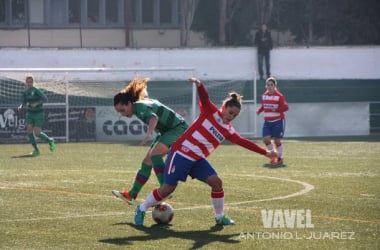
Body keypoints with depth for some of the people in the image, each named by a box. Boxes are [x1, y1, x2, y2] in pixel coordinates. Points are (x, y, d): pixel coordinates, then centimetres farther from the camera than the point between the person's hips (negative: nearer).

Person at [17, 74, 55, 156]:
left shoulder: (37, 90, -12)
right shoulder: (25, 92, 7)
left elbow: (45, 99, -18)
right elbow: (24, 103, 17)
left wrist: (36, 103, -28)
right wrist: (21, 107, -3)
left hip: (39, 114, -5)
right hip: (30, 114, 6)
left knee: (37, 133, -11)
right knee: (29, 131, -11)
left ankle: (50, 141, 18)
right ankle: (36, 150, -1)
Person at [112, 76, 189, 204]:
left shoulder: (140, 107, -25)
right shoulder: (141, 102, 3)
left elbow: (153, 117, -45)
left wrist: (149, 133, -63)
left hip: (178, 128, -10)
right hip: (166, 130, 10)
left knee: (155, 154, -29)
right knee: (147, 161, 8)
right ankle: (131, 195, 12)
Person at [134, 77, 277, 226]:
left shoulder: (228, 131, 9)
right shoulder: (211, 112, -5)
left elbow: (244, 142, 10)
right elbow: (204, 98, -22)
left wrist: (265, 153, 8)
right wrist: (199, 85, -42)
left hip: (198, 159, 6)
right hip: (181, 153, -6)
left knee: (216, 182, -10)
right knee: (168, 188, -5)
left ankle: (220, 217, 5)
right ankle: (141, 209, 15)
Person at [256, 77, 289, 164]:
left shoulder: (279, 96, -11)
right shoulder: (264, 95, 7)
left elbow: (285, 107, -14)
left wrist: (277, 109, -29)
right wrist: (259, 110, 0)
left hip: (278, 121, -5)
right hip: (267, 121, 5)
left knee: (277, 140, -3)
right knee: (266, 139, -7)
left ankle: (280, 158, 16)